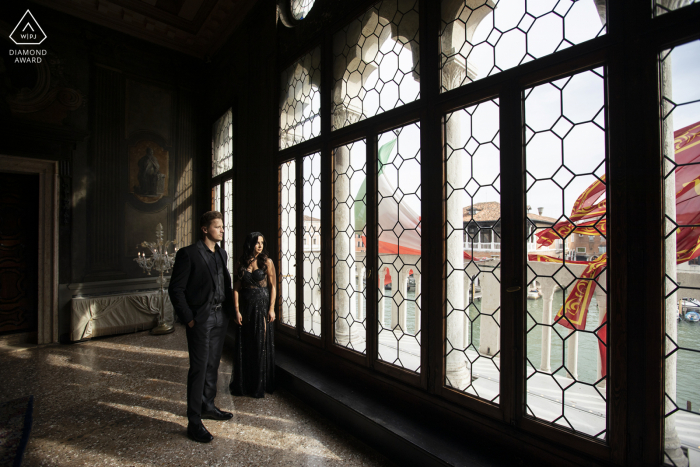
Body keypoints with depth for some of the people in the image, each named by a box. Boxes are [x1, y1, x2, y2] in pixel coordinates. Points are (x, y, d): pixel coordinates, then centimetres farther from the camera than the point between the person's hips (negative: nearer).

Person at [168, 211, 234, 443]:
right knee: (199, 368, 0)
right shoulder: (188, 254, -11)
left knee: (213, 365, 18)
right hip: (200, 319, -7)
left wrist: (229, 309, 7)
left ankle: (208, 406, 35)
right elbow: (175, 289, -10)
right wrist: (188, 318, -13)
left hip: (220, 317, 7)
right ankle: (194, 422, 13)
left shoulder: (221, 253, 11)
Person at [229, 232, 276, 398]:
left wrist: (271, 308, -10)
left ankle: (260, 386, 20)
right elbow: (236, 288, 2)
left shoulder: (267, 262, -3)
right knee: (244, 346, 9)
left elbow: (273, 286, -4)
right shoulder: (241, 263, 4)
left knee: (261, 345, 4)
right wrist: (237, 310, -4)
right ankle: (243, 385, 26)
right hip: (245, 306, 3)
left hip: (262, 305, -2)